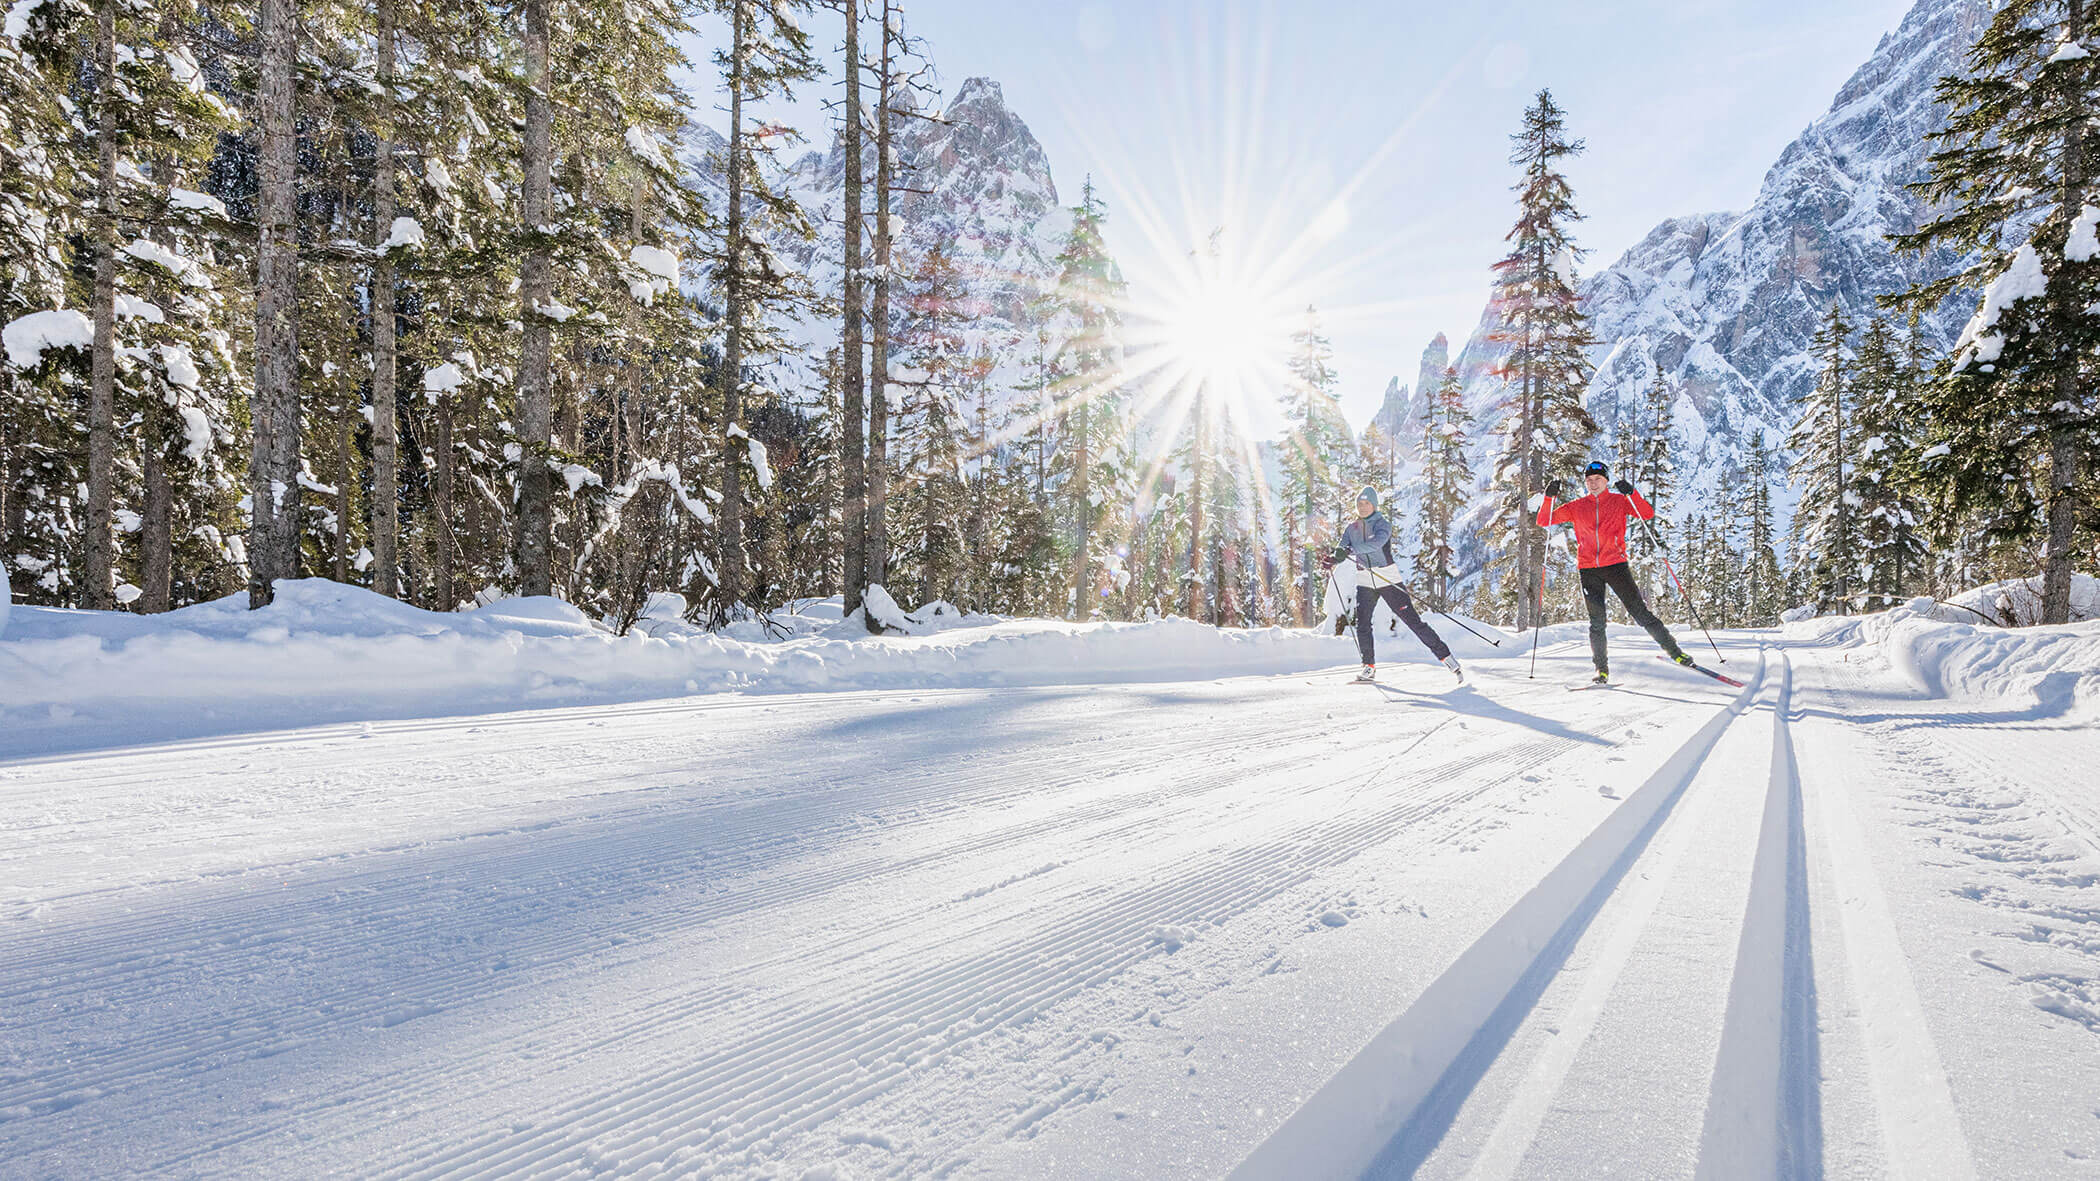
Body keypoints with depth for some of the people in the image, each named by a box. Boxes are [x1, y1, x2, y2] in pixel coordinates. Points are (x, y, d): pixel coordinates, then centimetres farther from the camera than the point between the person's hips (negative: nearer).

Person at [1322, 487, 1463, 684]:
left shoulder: (1382, 524, -8)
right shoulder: (1352, 527, 9)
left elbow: (1377, 543, -29)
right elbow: (1342, 548, 0)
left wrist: (1351, 550, -42)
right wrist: (1332, 558, -23)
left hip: (1388, 579, -4)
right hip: (1365, 581, 4)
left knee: (1412, 620, -5)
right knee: (1362, 624, -7)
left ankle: (1445, 655, 4)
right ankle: (1369, 667, 7)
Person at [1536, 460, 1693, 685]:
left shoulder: (1619, 501, 6)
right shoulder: (1576, 507, 9)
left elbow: (1648, 514, -6)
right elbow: (1544, 521, 6)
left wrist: (1631, 493, -19)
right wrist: (1549, 497, -10)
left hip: (1616, 565, -1)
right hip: (1588, 569, 1)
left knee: (1641, 613, -3)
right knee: (1596, 622, 1)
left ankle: (1674, 651, 10)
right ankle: (1602, 670, 8)